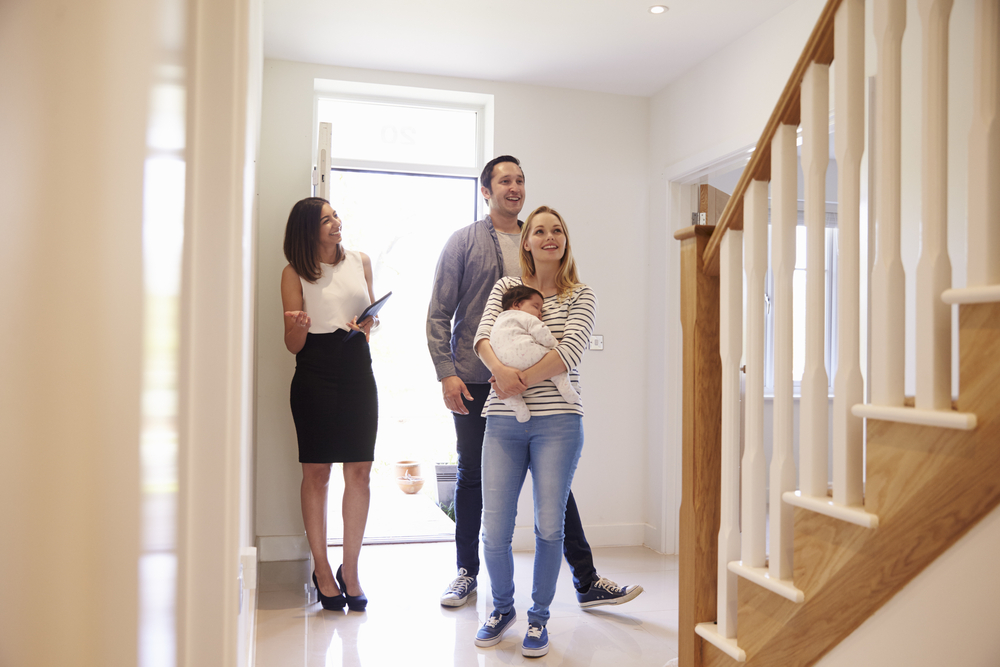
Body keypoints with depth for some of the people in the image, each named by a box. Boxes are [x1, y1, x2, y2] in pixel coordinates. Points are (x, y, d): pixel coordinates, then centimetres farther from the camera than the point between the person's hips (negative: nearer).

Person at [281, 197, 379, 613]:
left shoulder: (360, 262, 12)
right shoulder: (295, 273, 2)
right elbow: (293, 345, 1)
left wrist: (366, 327, 1)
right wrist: (298, 327, -21)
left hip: (358, 368, 3)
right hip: (314, 373, -3)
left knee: (359, 470, 0)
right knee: (316, 472, 0)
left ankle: (349, 569, 11)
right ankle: (321, 569, 14)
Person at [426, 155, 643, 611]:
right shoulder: (464, 242, 3)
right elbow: (439, 314, 0)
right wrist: (446, 373, -10)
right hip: (475, 382, -2)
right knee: (472, 478, 9)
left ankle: (586, 581, 11)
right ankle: (466, 573, 27)